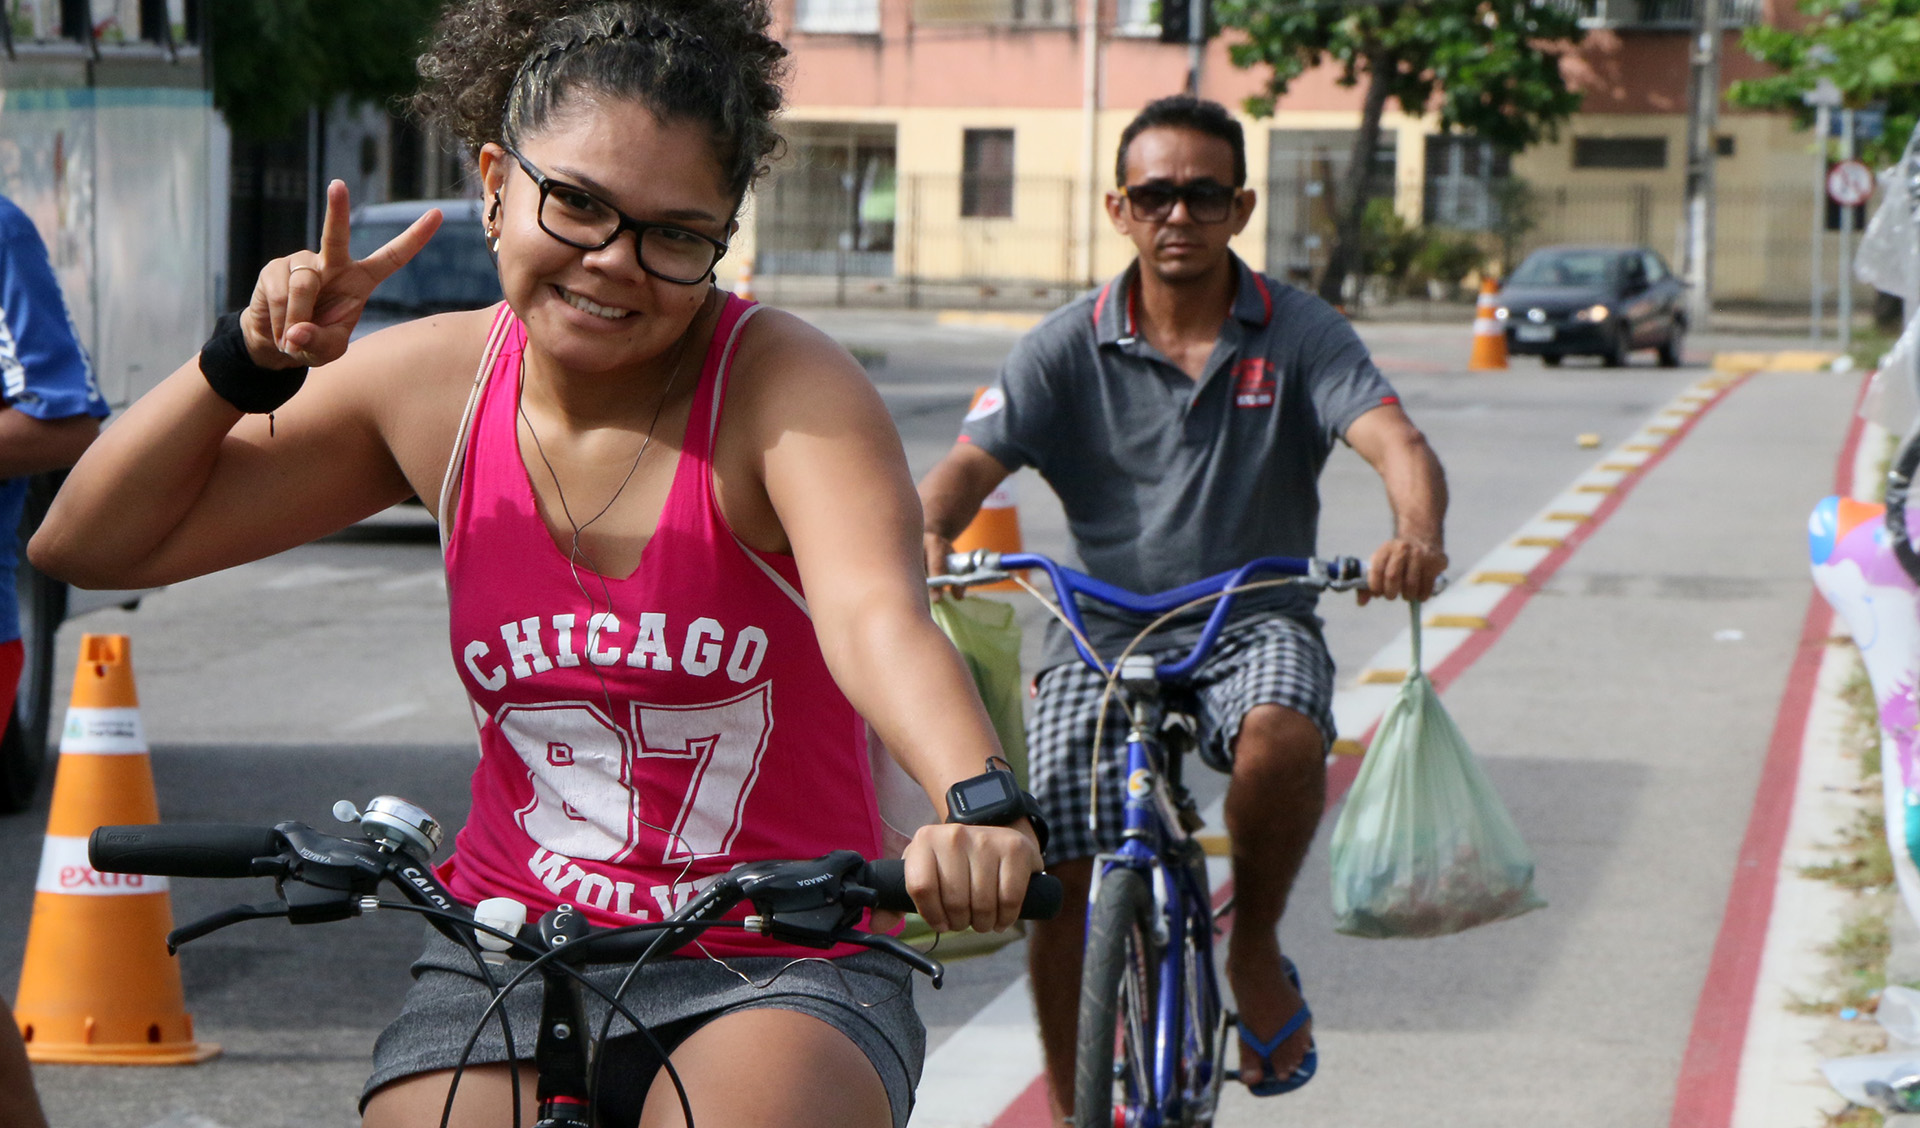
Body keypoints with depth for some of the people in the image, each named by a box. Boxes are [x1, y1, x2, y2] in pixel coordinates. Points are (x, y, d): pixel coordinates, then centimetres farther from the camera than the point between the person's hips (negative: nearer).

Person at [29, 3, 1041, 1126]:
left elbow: (877, 616, -33)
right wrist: (248, 365, -10)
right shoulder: (435, 384, -1)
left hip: (781, 977, -4)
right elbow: (90, 544, 6)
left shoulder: (786, 385, -12)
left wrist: (980, 803, -53)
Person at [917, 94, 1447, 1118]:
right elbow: (968, 464, -11)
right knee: (1061, 880, -10)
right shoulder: (1068, 349, -1)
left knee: (1283, 735, -34)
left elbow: (1396, 445, -18)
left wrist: (1416, 533, -42)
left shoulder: (1299, 334, -3)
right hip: (1103, 634, 1)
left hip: (1252, 622, -1)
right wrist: (926, 539, -36)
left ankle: (1255, 948, -6)